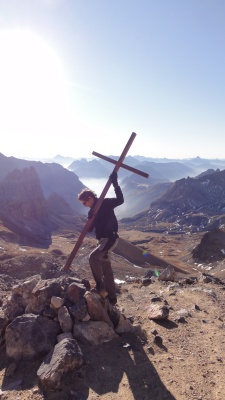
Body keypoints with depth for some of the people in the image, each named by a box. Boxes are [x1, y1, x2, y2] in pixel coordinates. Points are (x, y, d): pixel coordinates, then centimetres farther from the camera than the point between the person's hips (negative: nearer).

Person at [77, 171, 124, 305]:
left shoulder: (105, 203, -7)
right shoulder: (92, 211, 14)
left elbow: (120, 200, -22)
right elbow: (90, 228, 10)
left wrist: (115, 184, -28)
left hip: (111, 238, -9)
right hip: (102, 240, 9)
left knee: (93, 257, -24)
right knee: (106, 267, 12)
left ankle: (100, 286, -8)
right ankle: (112, 297, 24)